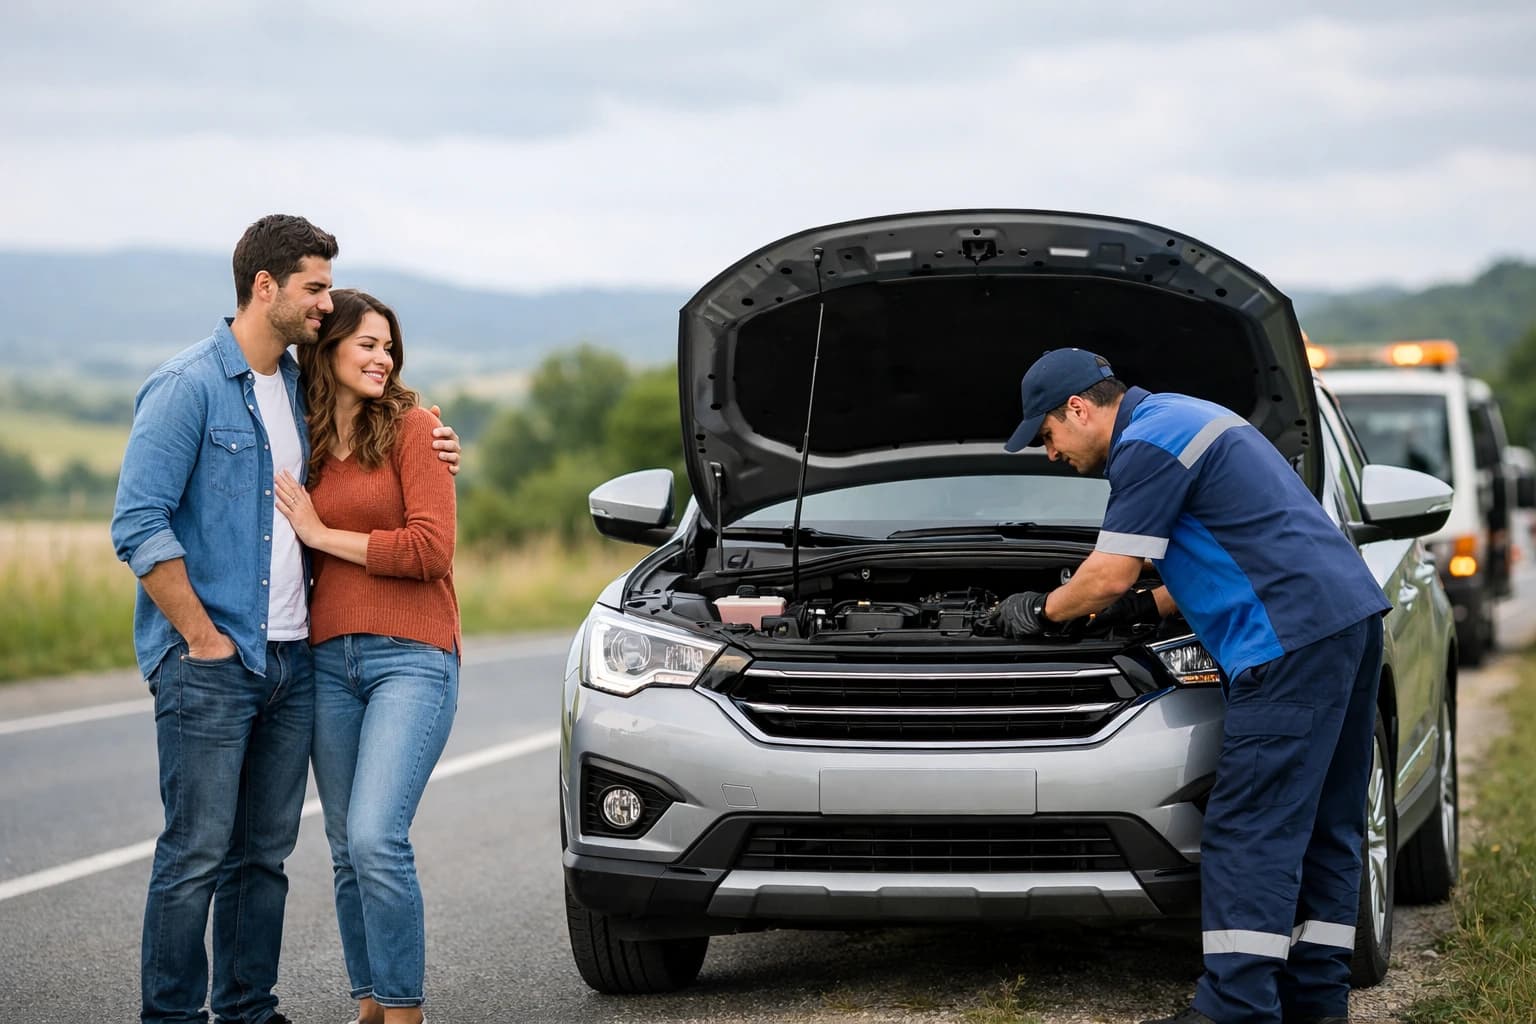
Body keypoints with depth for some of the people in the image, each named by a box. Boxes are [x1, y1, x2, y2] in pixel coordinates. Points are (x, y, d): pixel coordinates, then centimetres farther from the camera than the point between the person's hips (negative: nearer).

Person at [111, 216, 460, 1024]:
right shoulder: (187, 387, -9)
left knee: (264, 853, 11)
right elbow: (139, 525, -14)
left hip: (291, 658, 7)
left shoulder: (299, 388, 15)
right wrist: (202, 638, -14)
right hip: (209, 663, -7)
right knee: (197, 853, -6)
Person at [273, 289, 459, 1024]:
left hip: (411, 658, -5)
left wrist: (322, 534, -6)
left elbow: (432, 549, -10)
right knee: (347, 851, 6)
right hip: (330, 659, 5)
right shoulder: (308, 447, 14)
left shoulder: (411, 428, -1)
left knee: (376, 838, -17)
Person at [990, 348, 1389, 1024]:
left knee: (1248, 829, -10)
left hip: (1293, 638, -11)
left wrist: (1042, 612, 10)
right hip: (1352, 613, 11)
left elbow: (1109, 576, -7)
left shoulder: (1147, 445, -7)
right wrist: (1152, 607, 28)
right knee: (1323, 826, 11)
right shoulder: (1182, 420, 25)